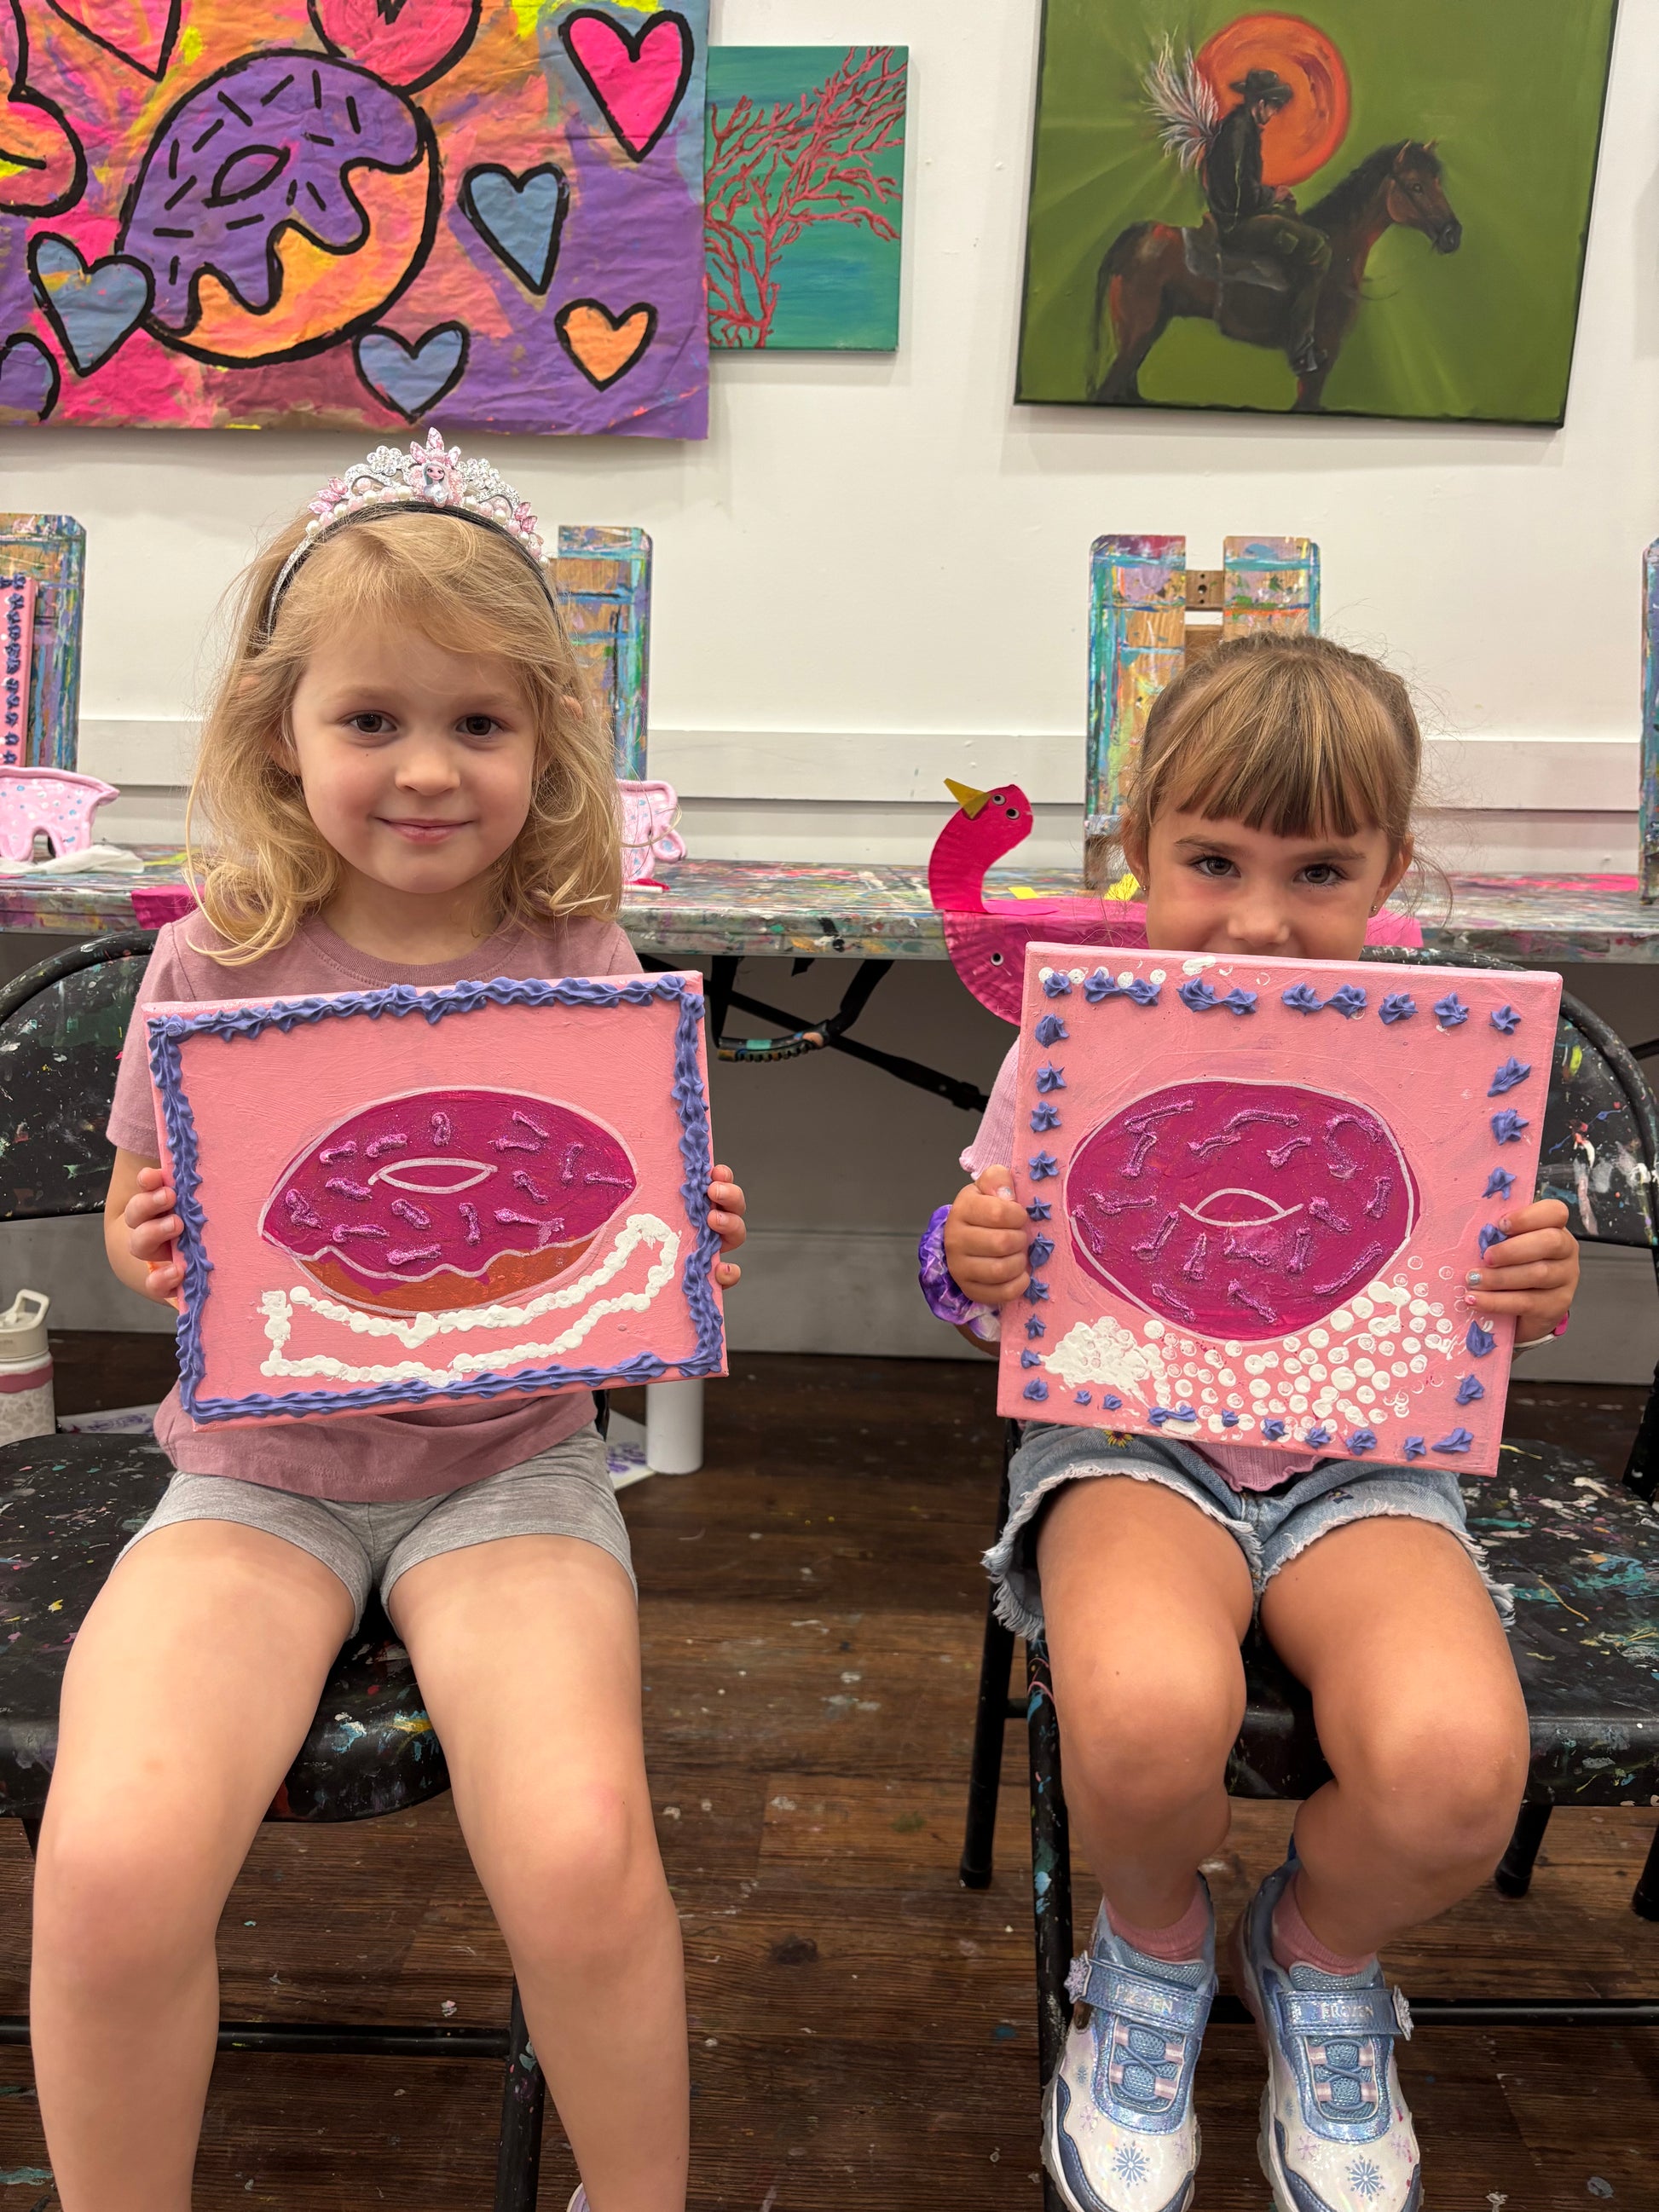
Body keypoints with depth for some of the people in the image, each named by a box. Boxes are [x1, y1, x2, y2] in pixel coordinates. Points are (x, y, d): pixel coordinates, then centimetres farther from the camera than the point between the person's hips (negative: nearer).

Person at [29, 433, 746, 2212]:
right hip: (256, 1466, 1)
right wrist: (154, 1256, -14)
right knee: (111, 1868, -22)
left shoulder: (583, 977, -5)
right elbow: (145, 1229, 8)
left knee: (580, 1859, -23)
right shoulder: (217, 965, -4)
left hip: (508, 1459, 0)